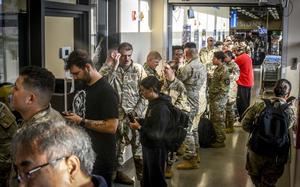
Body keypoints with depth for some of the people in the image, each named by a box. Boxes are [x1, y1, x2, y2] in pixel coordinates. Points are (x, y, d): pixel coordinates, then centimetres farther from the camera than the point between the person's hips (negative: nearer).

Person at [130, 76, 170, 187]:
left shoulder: (161, 108, -26)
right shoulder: (153, 103, 3)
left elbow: (157, 134, -28)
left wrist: (140, 128, -22)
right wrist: (140, 122, 2)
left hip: (156, 150, -9)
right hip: (148, 148, 9)